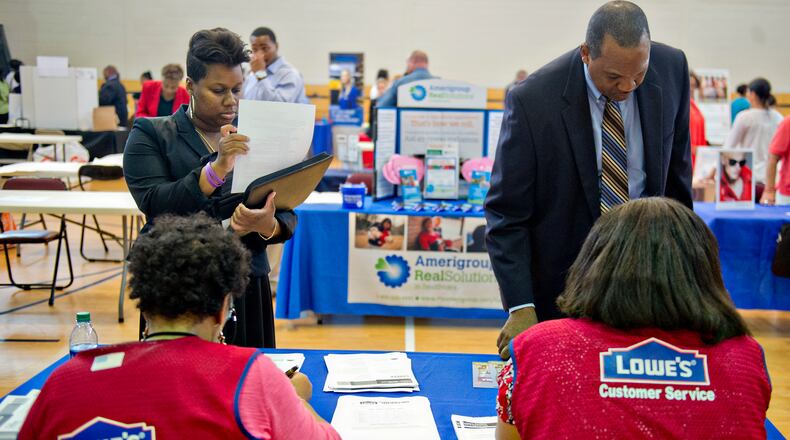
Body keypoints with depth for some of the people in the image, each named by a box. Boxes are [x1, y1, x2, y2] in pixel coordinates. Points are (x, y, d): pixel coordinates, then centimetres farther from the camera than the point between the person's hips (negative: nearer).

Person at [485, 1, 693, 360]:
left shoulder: (671, 69, -9)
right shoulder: (533, 100, -21)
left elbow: (677, 166, 7)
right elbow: (505, 213, -16)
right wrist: (520, 307, -22)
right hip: (563, 274, -3)